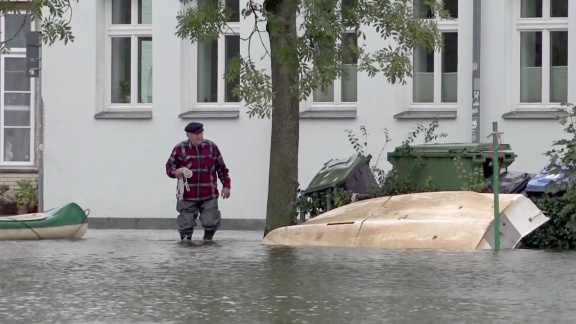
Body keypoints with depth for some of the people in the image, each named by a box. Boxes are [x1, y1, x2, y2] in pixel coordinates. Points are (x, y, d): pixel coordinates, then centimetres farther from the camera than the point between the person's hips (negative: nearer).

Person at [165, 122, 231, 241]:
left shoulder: (212, 147, 6)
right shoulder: (180, 149, 1)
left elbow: (221, 168, 14)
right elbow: (169, 166, 5)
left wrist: (226, 185, 10)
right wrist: (175, 172, -17)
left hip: (209, 197, 1)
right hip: (187, 196, -1)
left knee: (211, 223, -5)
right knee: (186, 225, 1)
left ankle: (208, 240, 22)